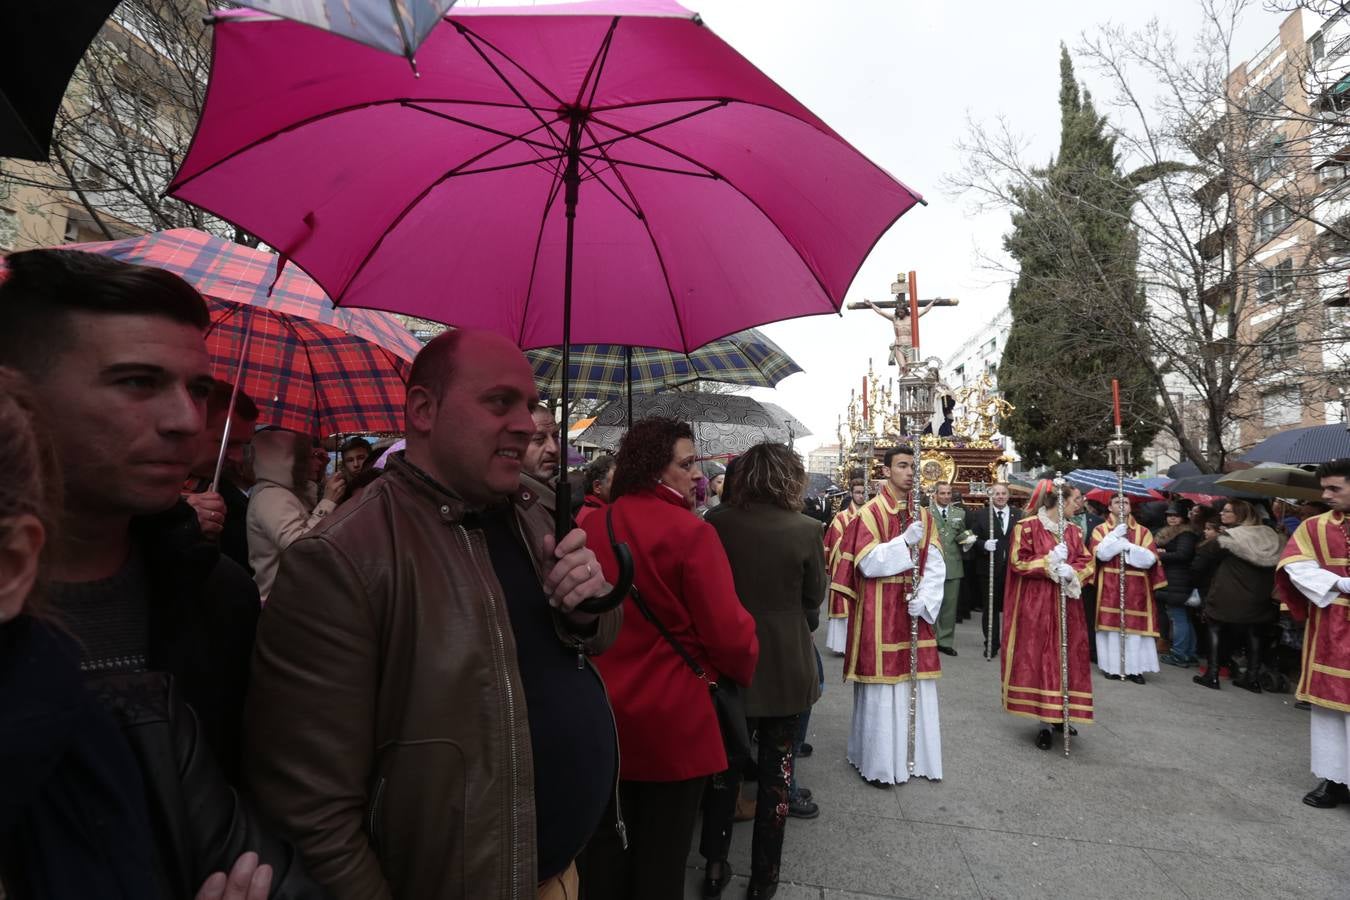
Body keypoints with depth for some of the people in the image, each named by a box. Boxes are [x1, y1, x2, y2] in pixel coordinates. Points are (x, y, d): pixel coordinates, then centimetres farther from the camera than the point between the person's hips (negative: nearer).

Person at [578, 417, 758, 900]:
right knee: (662, 852, 14)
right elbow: (728, 632, -20)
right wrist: (743, 670, 2)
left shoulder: (591, 527, -1)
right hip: (673, 718, -5)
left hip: (602, 714, 6)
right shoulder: (690, 531, -19)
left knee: (605, 843, 21)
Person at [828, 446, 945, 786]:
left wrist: (925, 599, -10)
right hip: (879, 614, -5)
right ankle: (877, 762, 14)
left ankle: (915, 755, 25)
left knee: (916, 685, 10)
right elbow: (868, 563, -16)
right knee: (881, 685, 1)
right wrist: (906, 541, -22)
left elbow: (935, 566, 4)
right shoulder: (870, 513, -7)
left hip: (915, 610, 5)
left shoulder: (923, 516, 9)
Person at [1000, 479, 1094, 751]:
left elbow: (1087, 562, 7)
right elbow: (1018, 562, -11)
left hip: (1066, 604, 6)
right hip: (1035, 605, -6)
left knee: (1066, 658, 7)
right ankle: (1045, 720, 4)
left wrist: (1072, 572, -13)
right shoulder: (1026, 527, -8)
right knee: (1038, 659, -3)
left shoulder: (1074, 530, 11)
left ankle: (1059, 715, 18)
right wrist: (1050, 562, -17)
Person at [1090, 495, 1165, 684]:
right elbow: (1100, 554, -11)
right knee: (1112, 624, -1)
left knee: (1134, 626, 0)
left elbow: (1150, 559, -3)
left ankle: (1134, 668, 8)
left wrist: (1128, 546, -13)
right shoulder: (1101, 530, 4)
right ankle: (1113, 667, 6)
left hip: (1136, 587, 1)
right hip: (1110, 586, -1)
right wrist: (1115, 535, -13)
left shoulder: (1143, 531, 8)